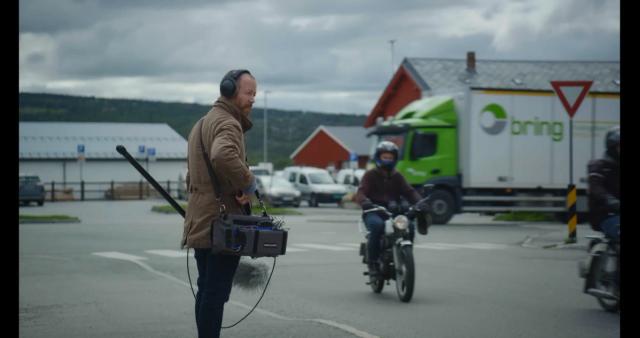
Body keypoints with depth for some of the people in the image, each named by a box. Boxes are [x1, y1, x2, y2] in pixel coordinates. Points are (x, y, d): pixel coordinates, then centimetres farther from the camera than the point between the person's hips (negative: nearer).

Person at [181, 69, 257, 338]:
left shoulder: (202, 124, 22)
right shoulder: (228, 123, -12)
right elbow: (223, 155, -35)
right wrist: (247, 182, -23)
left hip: (200, 223, 10)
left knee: (206, 290, 14)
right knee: (216, 292, -8)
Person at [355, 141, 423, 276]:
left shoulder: (397, 177, 21)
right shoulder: (370, 175, 8)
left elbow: (409, 192, 8)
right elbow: (360, 193, -7)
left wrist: (419, 202, -14)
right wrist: (365, 202, -31)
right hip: (373, 212, -4)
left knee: (409, 226, -25)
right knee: (377, 225, -37)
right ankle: (372, 262, -25)